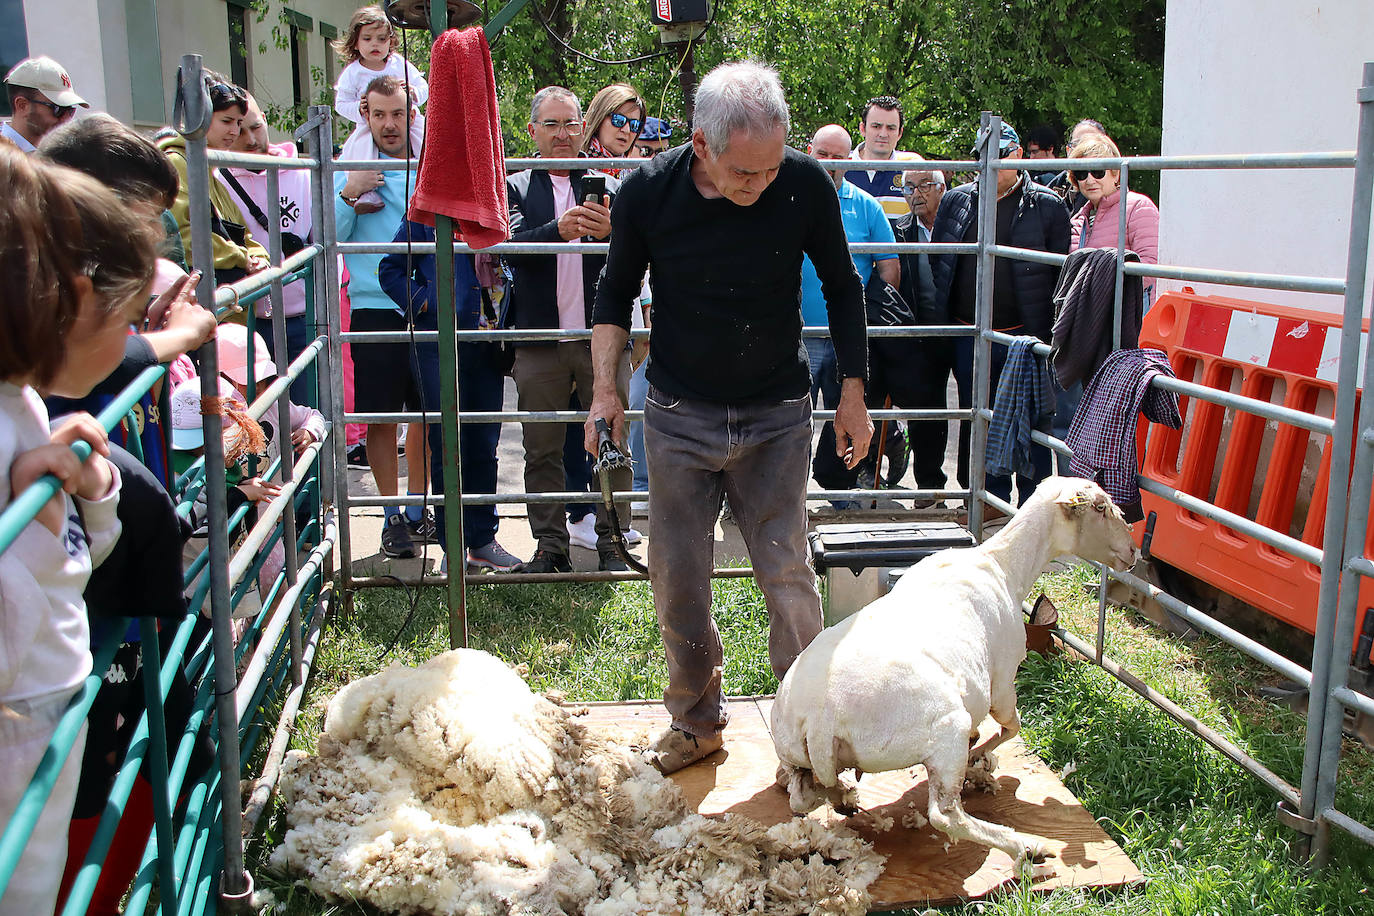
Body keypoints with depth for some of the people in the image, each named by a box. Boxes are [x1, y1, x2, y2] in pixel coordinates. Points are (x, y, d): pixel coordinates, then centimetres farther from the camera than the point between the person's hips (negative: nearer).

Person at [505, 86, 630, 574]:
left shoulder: (609, 187, 10)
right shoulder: (515, 187, 8)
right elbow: (513, 245, -10)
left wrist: (611, 232, -24)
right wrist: (558, 230, -28)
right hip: (539, 342, 0)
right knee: (542, 451, 6)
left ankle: (612, 543, 15)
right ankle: (550, 546, 18)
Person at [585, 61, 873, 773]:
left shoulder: (806, 185, -13)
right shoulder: (648, 191, -13)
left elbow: (841, 287, 2)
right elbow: (616, 291, 4)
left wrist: (852, 394, 3)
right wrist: (605, 386, -6)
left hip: (777, 416, -1)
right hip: (678, 415, 1)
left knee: (786, 572, -3)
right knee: (677, 578, 6)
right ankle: (697, 721, 25)